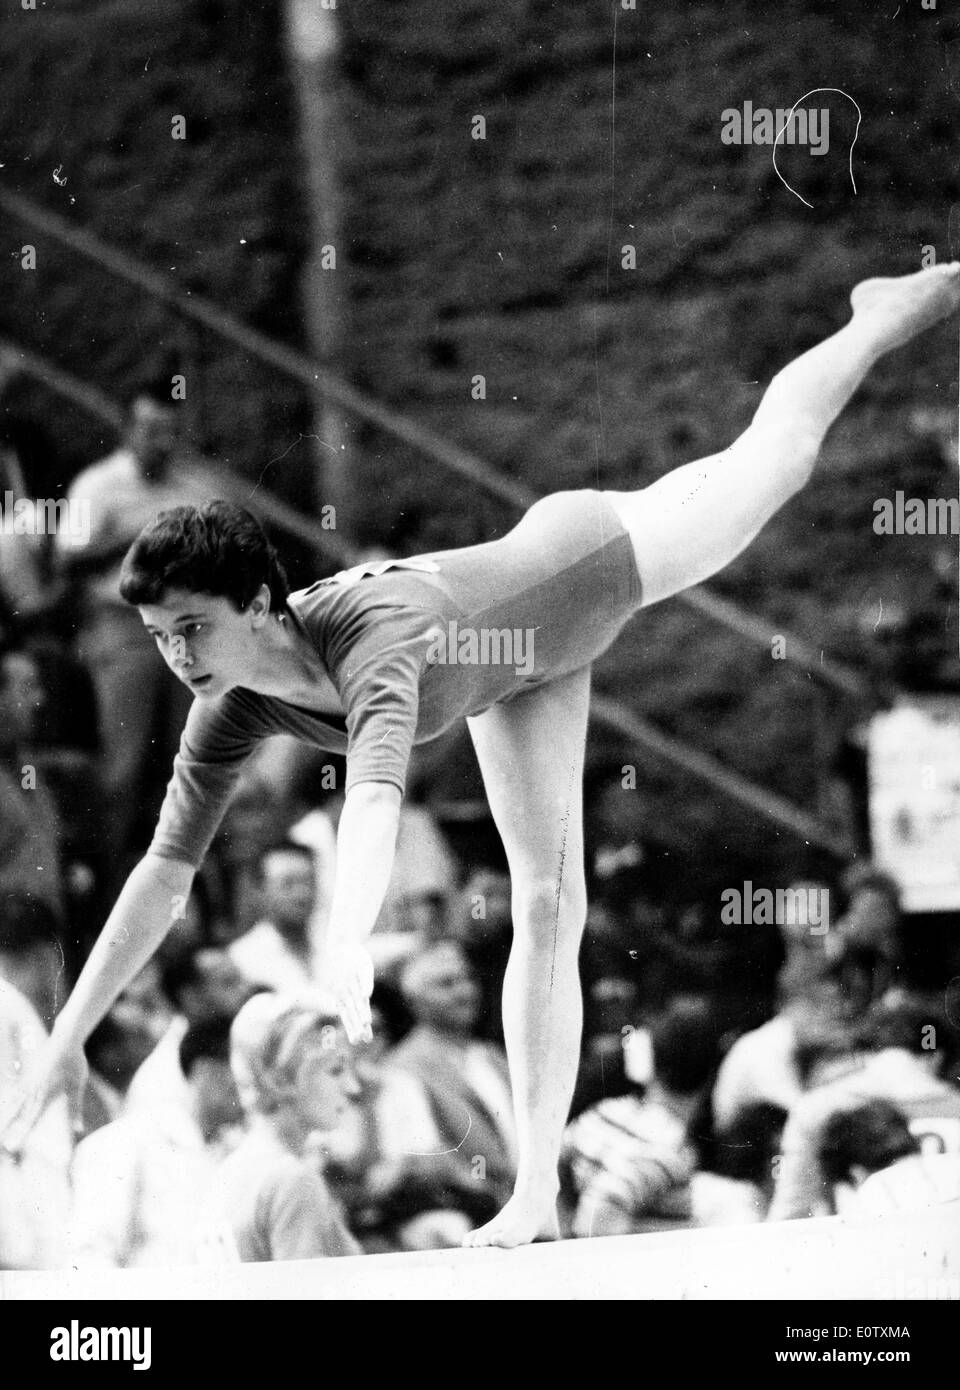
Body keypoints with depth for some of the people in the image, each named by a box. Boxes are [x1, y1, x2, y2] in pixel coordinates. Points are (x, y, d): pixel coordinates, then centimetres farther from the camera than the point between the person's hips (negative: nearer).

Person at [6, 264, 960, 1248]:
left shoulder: (374, 640, -48)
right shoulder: (231, 713, -27)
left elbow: (376, 798, -65)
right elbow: (163, 872, -20)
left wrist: (346, 939, -81)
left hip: (590, 556, -5)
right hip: (522, 675, 5)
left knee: (774, 452, 21)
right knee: (543, 905, 3)